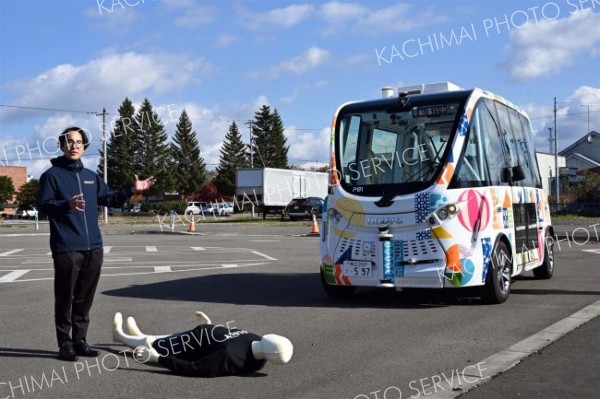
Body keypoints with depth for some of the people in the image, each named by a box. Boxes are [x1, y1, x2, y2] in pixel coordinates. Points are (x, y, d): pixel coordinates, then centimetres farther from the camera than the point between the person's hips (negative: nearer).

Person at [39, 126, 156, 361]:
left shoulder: (91, 176, 17)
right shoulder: (52, 174, -1)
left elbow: (109, 199, 22)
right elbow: (45, 206, -11)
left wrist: (132, 190, 10)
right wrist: (68, 205, -29)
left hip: (93, 247, 6)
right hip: (66, 249, -6)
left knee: (85, 298, 11)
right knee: (65, 297, 0)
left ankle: (80, 340, 20)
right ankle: (65, 343, 10)